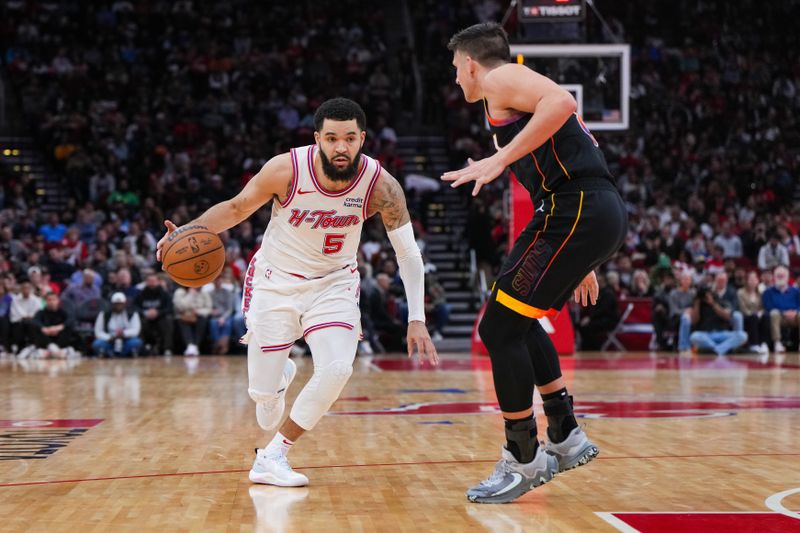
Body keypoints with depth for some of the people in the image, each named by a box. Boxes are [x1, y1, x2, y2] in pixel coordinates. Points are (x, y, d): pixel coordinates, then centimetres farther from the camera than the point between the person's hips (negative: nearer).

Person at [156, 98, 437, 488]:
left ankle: (272, 457, -7)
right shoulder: (286, 170, -24)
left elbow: (408, 253, -12)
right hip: (275, 281, 0)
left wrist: (416, 320, -18)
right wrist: (187, 232, -23)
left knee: (337, 369, -25)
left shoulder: (380, 185, -21)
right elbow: (236, 208, -7)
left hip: (334, 283, 1)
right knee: (263, 394, -1)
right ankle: (280, 373, 40)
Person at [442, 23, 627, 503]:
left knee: (500, 329, -5)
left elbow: (562, 102, -20)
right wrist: (581, 261, 33)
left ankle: (524, 461, 2)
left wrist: (500, 159, -21)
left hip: (577, 211, -10)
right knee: (517, 319, 22)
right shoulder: (516, 97, 29)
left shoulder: (501, 79, 1)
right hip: (602, 213, 10)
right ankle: (566, 438, 25)